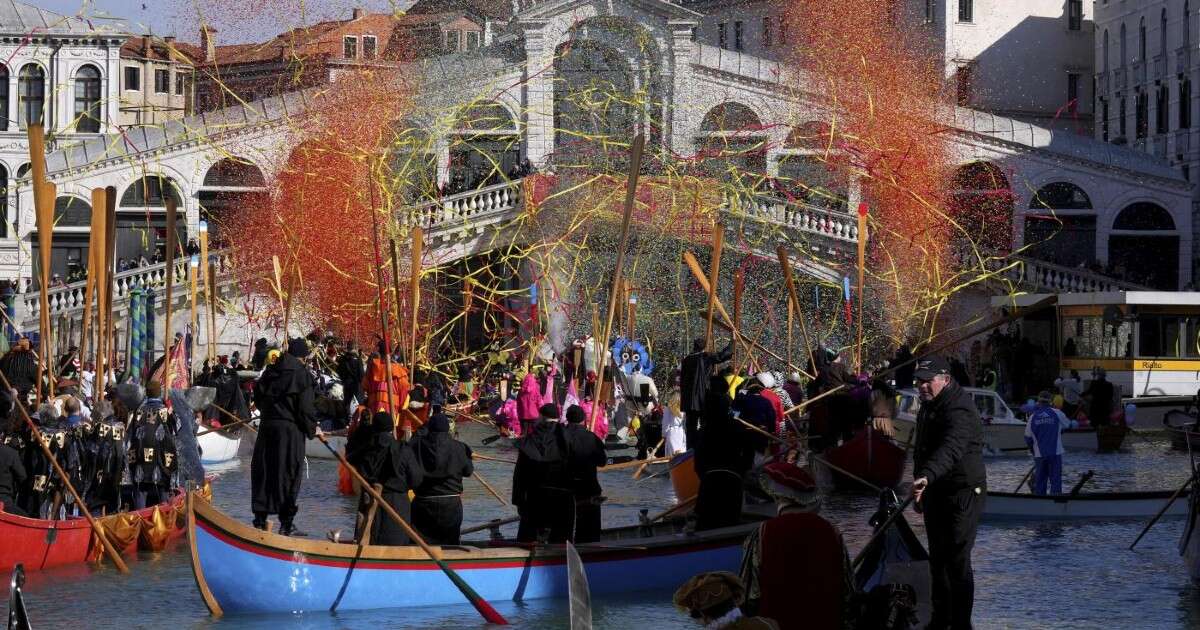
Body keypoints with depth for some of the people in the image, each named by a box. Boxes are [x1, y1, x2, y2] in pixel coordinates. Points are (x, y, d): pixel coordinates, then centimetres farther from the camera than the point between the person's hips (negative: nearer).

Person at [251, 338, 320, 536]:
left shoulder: (270, 371, 7)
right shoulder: (302, 374, -9)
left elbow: (258, 398, 16)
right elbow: (305, 406, -12)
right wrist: (312, 428, 3)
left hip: (267, 427, 5)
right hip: (291, 430, -5)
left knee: (263, 472, 10)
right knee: (289, 475, 1)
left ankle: (260, 520, 13)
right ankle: (286, 523, 2)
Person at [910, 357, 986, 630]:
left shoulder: (959, 410, -23)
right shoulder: (929, 405, 11)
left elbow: (950, 448, -41)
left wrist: (927, 476, -56)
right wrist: (921, 485, 26)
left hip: (962, 493, -10)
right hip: (936, 493, 10)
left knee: (957, 560, -11)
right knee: (937, 558, 16)